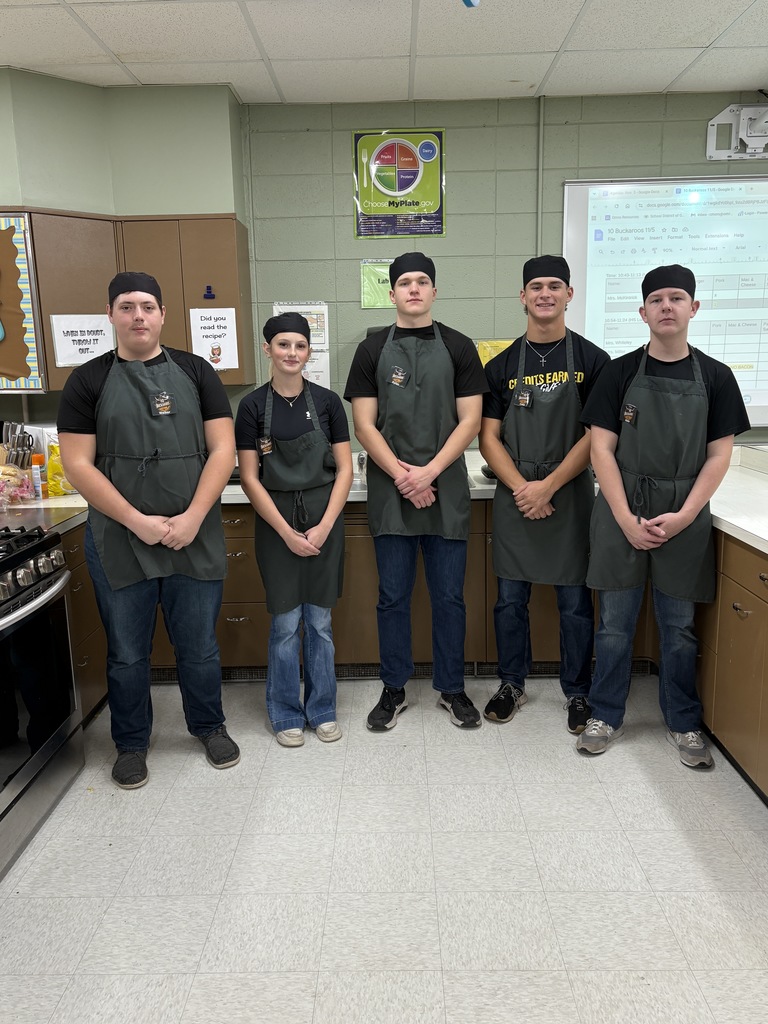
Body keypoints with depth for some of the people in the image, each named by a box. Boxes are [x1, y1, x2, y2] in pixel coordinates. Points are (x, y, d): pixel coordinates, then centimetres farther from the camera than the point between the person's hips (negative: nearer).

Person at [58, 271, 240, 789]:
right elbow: (78, 464, -4)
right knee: (127, 653, 13)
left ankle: (210, 726, 35)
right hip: (118, 542, 0)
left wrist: (192, 518, -12)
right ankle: (131, 742, 33)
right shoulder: (88, 381, 2)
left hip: (195, 538, 1)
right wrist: (138, 522, -13)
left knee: (200, 646, 12)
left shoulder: (195, 371, 4)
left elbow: (223, 449, -2)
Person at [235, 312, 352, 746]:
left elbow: (344, 469, 0)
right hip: (277, 522, -1)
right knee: (286, 623, 5)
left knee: (320, 620, 9)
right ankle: (287, 714, 23)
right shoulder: (254, 406, -2)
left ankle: (323, 709, 25)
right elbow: (250, 478, -3)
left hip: (325, 520, 1)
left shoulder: (327, 401, 1)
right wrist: (287, 532, -10)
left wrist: (324, 527, -10)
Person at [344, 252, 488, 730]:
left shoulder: (459, 347, 5)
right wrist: (401, 475, -11)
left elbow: (470, 421, -1)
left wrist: (429, 472, -12)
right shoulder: (373, 349, 6)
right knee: (393, 596, 8)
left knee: (449, 596, 7)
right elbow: (365, 425, 1)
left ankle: (452, 688, 24)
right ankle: (394, 690, 23)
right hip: (390, 491, 1)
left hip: (447, 490, 0)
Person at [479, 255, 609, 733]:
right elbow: (489, 437, 2)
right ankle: (512, 684, 27)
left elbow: (596, 436, -6)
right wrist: (521, 488, -11)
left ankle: (578, 692, 24)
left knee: (575, 601, 7)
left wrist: (548, 486, -14)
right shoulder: (502, 365, 6)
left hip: (571, 496, -2)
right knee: (511, 598, 9)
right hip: (515, 497, 2)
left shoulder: (591, 360, 0)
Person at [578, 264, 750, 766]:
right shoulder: (621, 372, 0)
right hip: (622, 511, 0)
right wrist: (626, 519, -11)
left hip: (685, 515, 1)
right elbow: (602, 449, -3)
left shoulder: (714, 376, 3)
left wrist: (683, 516, -11)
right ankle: (607, 716, 23)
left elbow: (719, 455, 1)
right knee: (616, 621, 7)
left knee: (679, 626, 10)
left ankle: (684, 724, 27)